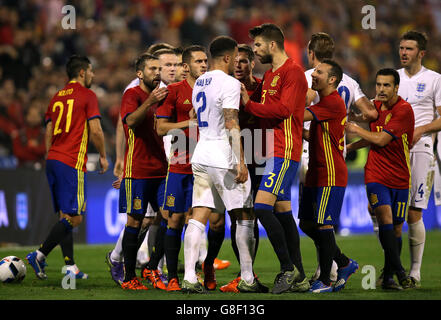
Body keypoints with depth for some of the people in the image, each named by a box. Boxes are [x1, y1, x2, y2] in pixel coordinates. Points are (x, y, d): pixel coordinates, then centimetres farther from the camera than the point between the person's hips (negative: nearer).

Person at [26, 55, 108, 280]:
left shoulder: (57, 98, 17)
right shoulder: (87, 95, -3)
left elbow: (48, 132, 18)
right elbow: (95, 130, -8)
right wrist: (103, 156, 4)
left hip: (53, 160, 8)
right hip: (73, 162, -8)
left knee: (64, 215, 10)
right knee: (74, 217, -7)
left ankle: (70, 267, 9)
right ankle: (39, 255, -16)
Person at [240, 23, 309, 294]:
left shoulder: (293, 72, -9)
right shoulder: (270, 74, 21)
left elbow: (283, 109, -18)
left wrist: (249, 105, -11)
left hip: (285, 150, -10)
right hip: (275, 151, 10)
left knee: (262, 207, -19)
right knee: (283, 211, 9)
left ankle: (288, 268, -13)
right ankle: (299, 278, 11)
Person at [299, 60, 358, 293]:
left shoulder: (334, 103, -14)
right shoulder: (323, 103, 19)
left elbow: (301, 115, -20)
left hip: (331, 176, -10)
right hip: (316, 175, 10)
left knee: (323, 226, -8)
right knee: (307, 225, 10)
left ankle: (325, 281, -2)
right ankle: (345, 264, 23)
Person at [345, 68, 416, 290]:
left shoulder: (404, 110, -12)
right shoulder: (375, 106, 7)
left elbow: (381, 139, -17)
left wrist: (356, 130, -5)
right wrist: (348, 147, 17)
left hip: (399, 178, -2)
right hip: (376, 174, 2)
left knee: (396, 229, 4)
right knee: (385, 217, -19)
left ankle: (388, 277, 19)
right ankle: (400, 273, -26)